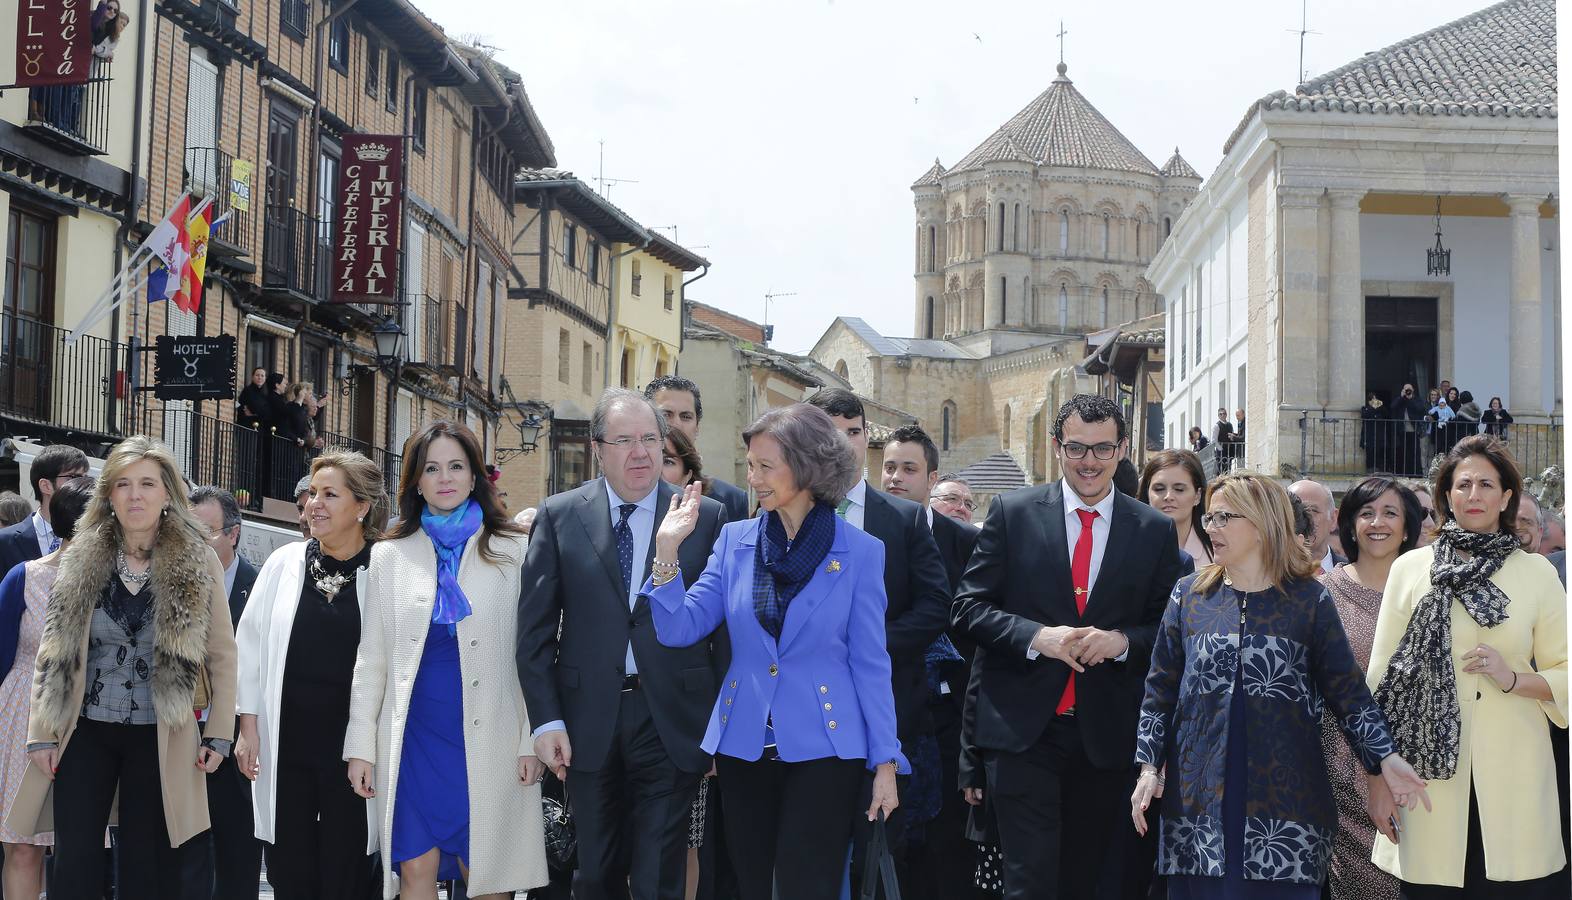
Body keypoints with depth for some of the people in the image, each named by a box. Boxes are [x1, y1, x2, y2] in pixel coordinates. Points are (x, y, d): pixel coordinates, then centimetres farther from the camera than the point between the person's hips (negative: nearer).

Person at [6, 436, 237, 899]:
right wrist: (40, 733, 2)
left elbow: (221, 655, 2)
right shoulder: (81, 562, 3)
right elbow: (52, 653, 6)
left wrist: (218, 735, -2)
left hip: (158, 738, -1)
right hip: (84, 733, 2)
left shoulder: (198, 565, -2)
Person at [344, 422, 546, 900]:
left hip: (488, 741, -1)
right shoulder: (389, 556, 8)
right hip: (414, 736, 1)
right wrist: (361, 747, 3)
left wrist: (532, 740, -4)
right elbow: (371, 659, 8)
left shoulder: (510, 553, 4)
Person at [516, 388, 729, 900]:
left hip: (672, 721, -1)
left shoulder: (707, 517, 0)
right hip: (589, 721, 2)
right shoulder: (559, 516, 2)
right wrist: (546, 720, -5)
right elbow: (535, 626, 2)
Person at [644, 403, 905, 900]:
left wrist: (886, 762, -4)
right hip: (743, 746, 4)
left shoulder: (860, 552, -4)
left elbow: (870, 663, -2)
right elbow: (679, 629, 0)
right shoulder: (736, 540, 4)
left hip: (821, 747, -3)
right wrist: (668, 549, -12)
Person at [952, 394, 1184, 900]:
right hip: (1022, 727, -2)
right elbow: (969, 608, -1)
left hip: (1107, 735, 2)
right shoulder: (1012, 513, 1)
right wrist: (1037, 637, -17)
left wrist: (1123, 641, -13)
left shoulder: (1156, 530, 5)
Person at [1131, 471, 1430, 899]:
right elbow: (1160, 690, 10)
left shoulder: (1308, 599, 3)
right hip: (1199, 795, 2)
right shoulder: (1190, 594, 8)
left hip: (1285, 794, -1)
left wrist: (1384, 757, -9)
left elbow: (1346, 688, 2)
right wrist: (1148, 766, 1)